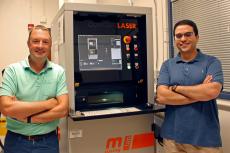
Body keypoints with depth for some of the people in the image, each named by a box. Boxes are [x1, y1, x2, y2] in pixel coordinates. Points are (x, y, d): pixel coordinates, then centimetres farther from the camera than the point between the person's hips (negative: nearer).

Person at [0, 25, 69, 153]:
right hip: (16, 141, 0)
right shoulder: (12, 70, -8)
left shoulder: (59, 72, -5)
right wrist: (48, 104, -17)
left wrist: (26, 117, -18)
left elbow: (63, 109, -12)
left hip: (48, 141, 1)